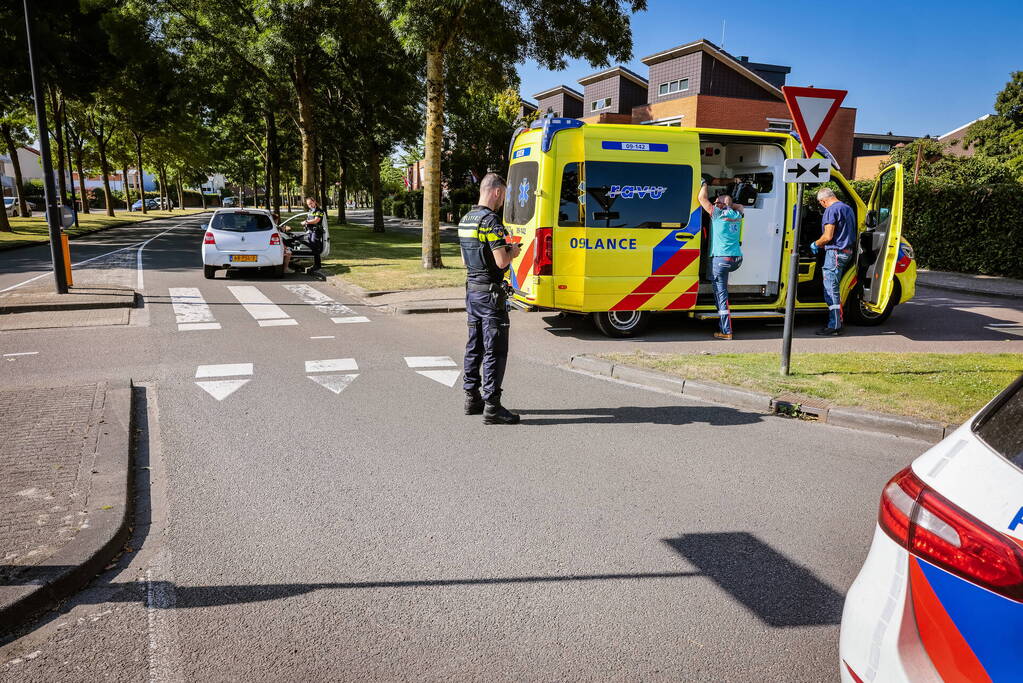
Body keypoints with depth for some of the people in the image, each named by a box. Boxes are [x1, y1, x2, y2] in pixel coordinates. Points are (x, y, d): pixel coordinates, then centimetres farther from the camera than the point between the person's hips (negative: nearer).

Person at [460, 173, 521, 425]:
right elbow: (502, 261, -22)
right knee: (495, 350, -5)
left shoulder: (465, 219, 12)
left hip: (472, 288, 9)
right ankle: (491, 406, -2)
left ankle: (472, 398, 23)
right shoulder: (491, 220, -17)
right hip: (490, 292, -9)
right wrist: (513, 252, -1)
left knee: (475, 346, 15)